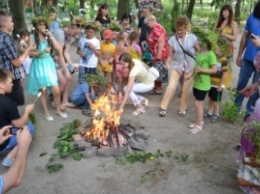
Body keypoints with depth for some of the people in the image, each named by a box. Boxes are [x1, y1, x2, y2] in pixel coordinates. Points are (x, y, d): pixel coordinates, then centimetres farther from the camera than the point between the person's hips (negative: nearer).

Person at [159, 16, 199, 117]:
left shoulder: (192, 38, -9)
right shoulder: (172, 39, -8)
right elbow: (170, 55, -7)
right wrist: (167, 64, -24)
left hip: (190, 66, 0)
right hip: (176, 65, 0)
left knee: (186, 89, 7)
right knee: (171, 86, -6)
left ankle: (182, 108, 25)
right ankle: (163, 107, 5)